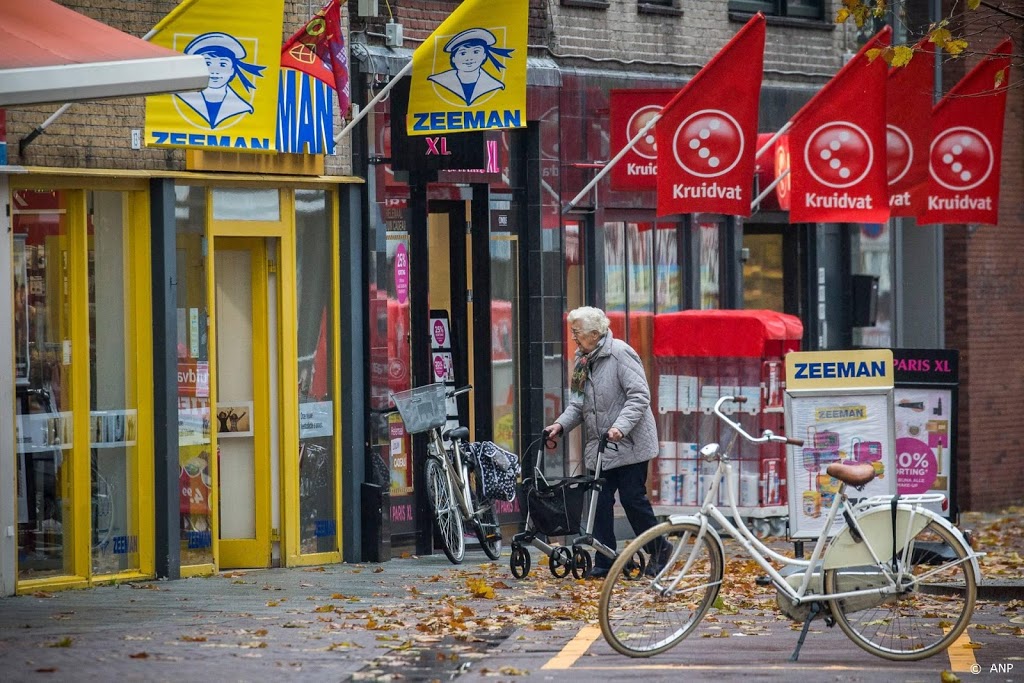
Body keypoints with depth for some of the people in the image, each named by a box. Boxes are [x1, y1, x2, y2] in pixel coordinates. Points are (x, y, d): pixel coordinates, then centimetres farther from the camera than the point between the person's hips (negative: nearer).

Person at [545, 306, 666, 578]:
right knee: (600, 502, 2)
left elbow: (639, 396, -19)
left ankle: (659, 553, 13)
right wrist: (561, 424, -4)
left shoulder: (620, 354, -14)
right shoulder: (583, 361, 12)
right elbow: (578, 405, 15)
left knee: (633, 499, -4)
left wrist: (620, 426, -30)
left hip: (628, 444, -8)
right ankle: (603, 563, 4)